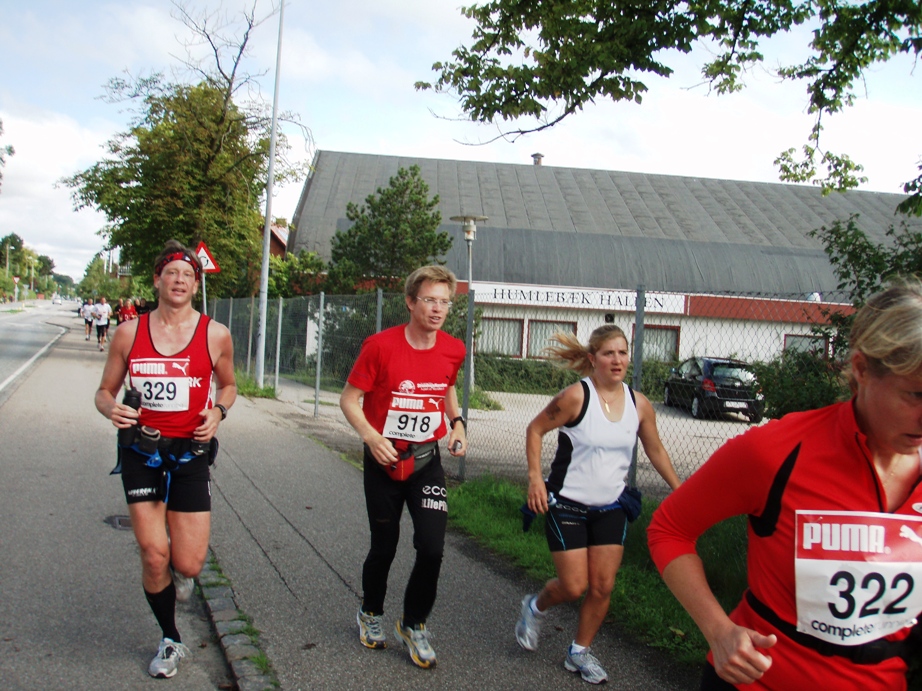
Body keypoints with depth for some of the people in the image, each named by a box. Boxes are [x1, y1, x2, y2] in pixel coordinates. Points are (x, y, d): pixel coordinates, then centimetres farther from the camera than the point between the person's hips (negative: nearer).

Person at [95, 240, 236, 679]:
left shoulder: (215, 335, -2)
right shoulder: (130, 332, 0)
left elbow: (228, 384, 14)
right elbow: (105, 390, 8)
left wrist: (218, 412, -7)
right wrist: (111, 408, -15)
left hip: (190, 451, 0)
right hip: (141, 449, 1)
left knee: (188, 564, -4)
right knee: (153, 557, -2)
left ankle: (177, 570, 37)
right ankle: (170, 641, 24)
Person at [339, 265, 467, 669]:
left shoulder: (453, 350, -4)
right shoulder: (380, 345, -16)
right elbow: (349, 399, -10)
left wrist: (457, 423, 2)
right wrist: (370, 435, -25)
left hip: (427, 460, 2)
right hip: (384, 460, -2)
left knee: (432, 547, -9)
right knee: (384, 547, 11)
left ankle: (413, 625, 18)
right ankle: (371, 614, 41)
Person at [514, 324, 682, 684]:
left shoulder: (639, 404, -3)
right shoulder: (576, 396, -18)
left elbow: (655, 450, 12)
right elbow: (535, 429, -9)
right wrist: (535, 477, -18)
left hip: (610, 509, 5)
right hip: (567, 505, -4)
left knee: (602, 587, 6)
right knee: (574, 587, -3)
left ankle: (580, 652, 29)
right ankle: (535, 607, 31)